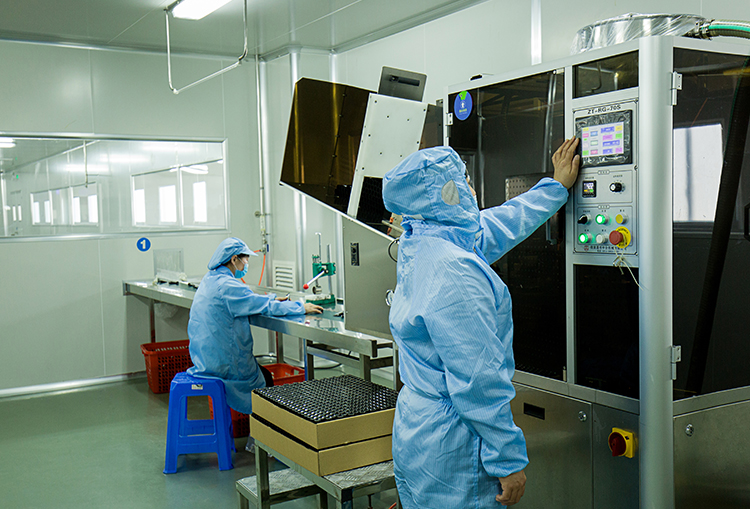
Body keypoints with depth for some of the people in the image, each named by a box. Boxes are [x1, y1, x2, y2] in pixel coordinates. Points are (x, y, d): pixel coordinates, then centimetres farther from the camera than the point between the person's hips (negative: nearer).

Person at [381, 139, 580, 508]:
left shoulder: (419, 247, 5)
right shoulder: (453, 271, -26)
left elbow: (501, 224, 20)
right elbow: (478, 380, -25)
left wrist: (557, 186, 30)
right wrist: (509, 461, -16)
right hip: (451, 452, -10)